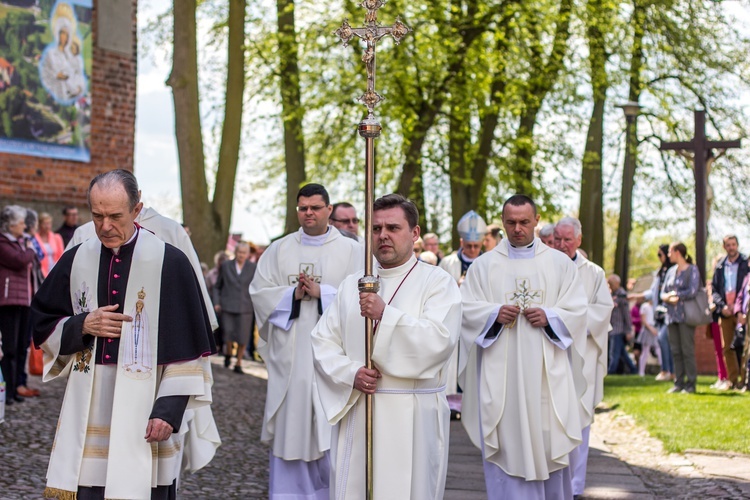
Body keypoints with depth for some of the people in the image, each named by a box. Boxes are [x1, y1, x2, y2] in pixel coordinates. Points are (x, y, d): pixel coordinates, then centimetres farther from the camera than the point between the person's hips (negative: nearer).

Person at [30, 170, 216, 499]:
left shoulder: (170, 263, -5)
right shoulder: (76, 261, 6)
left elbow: (186, 346, -4)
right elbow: (42, 326, 14)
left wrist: (169, 410, -11)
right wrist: (82, 326, -6)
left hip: (144, 416, -3)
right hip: (86, 416, 3)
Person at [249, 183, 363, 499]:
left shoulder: (352, 251, 3)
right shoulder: (279, 250, 10)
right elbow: (259, 292, 4)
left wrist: (321, 292, -14)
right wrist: (293, 294, -10)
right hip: (290, 354, 2)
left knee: (330, 425, -4)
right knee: (291, 427, 5)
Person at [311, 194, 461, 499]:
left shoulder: (437, 282, 0)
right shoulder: (351, 285, 14)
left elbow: (440, 339, -16)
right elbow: (323, 342, 8)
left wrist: (385, 315, -22)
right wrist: (351, 373, -10)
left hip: (412, 418, -4)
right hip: (355, 412, 4)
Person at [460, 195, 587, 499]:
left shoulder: (560, 263, 8)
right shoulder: (484, 265, 6)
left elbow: (577, 309, 4)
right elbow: (467, 308, 2)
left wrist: (549, 317, -13)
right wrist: (495, 313, -15)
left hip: (545, 370, 1)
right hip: (500, 371, 0)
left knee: (548, 439, 3)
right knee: (506, 445, -1)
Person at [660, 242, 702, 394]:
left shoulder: (692, 270, -2)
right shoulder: (671, 271, 16)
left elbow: (692, 291, -13)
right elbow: (663, 293, 14)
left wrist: (675, 294, -4)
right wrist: (668, 298, -8)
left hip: (686, 315, -6)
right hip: (672, 315, 6)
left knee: (687, 350, -7)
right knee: (676, 351, 5)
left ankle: (691, 383, -3)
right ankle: (679, 383, 9)